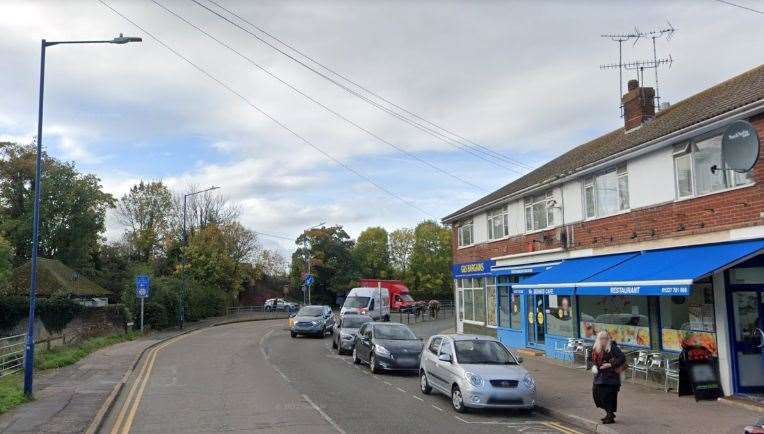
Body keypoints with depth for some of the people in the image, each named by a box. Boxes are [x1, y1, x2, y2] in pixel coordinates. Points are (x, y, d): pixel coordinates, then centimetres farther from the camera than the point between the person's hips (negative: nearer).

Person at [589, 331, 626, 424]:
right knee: (596, 392, 8)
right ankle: (609, 413, 24)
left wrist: (610, 364, -22)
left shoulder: (612, 348, -13)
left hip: (610, 376, -8)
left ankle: (610, 416, 7)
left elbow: (622, 358, -18)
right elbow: (593, 359, 21)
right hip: (599, 375, 8)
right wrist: (594, 366, 1)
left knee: (607, 395, -8)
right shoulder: (596, 348, 10)